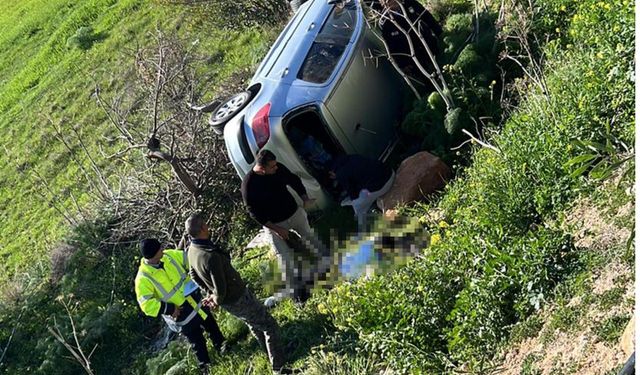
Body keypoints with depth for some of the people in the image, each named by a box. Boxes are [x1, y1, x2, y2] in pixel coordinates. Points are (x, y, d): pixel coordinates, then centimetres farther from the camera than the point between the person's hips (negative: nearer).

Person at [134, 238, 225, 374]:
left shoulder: (169, 255, -15)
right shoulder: (143, 279, -30)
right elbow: (147, 305, -32)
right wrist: (170, 309, -29)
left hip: (196, 301, 5)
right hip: (182, 317, -5)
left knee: (212, 325, 28)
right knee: (197, 341, 16)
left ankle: (221, 346, 58)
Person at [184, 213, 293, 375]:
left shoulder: (192, 250, -9)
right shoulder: (211, 257, -38)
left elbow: (194, 275, 8)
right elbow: (221, 289, -31)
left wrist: (210, 293, 9)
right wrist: (217, 300, -9)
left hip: (227, 301, 9)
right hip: (238, 299, -9)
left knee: (253, 323, 30)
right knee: (269, 325, 6)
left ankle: (271, 354, 50)